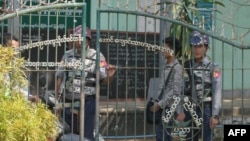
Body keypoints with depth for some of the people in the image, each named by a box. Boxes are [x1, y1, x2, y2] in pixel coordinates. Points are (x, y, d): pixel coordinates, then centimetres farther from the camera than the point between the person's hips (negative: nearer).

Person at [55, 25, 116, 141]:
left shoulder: (97, 56, -5)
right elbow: (60, 77, 9)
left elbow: (105, 80, -7)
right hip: (68, 101, 4)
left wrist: (109, 76, -31)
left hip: (87, 102, -4)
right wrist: (56, 99, 7)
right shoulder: (67, 55, 4)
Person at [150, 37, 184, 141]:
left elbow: (175, 92, -20)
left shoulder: (177, 68, -13)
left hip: (168, 108, -8)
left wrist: (160, 104, -16)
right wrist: (157, 103, 11)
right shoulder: (166, 67, 13)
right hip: (162, 107, 9)